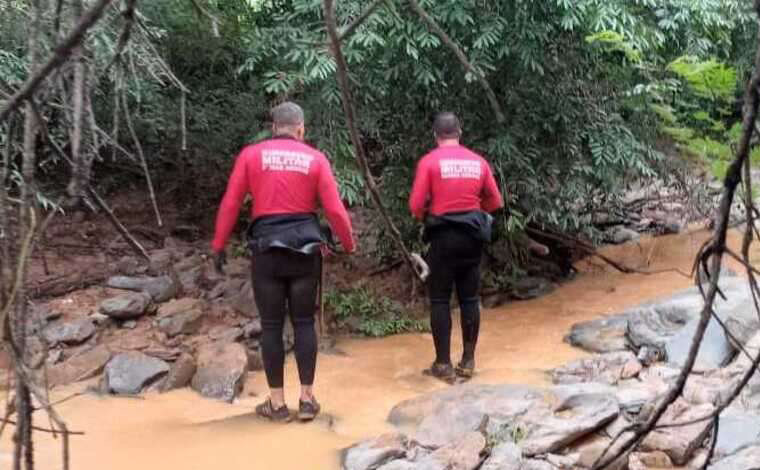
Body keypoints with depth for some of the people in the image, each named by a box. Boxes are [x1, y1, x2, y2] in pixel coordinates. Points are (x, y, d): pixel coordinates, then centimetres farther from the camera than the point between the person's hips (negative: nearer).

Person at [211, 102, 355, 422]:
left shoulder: (251, 155, 2)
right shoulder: (315, 159, 3)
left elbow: (230, 204, -1)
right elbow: (335, 210, -1)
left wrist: (218, 246, 7)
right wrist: (349, 245, 12)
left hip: (267, 250, -1)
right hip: (305, 250, 1)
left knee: (271, 326, 7)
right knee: (304, 322, 10)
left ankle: (277, 403, 12)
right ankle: (307, 399, 13)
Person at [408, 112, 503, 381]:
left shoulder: (429, 161, -6)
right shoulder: (478, 161, 5)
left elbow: (416, 205, -10)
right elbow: (495, 202, 9)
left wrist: (424, 217, 11)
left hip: (443, 236, -3)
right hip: (472, 236, 4)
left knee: (440, 301, 4)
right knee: (470, 299, 10)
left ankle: (443, 364, 5)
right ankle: (468, 361, 14)